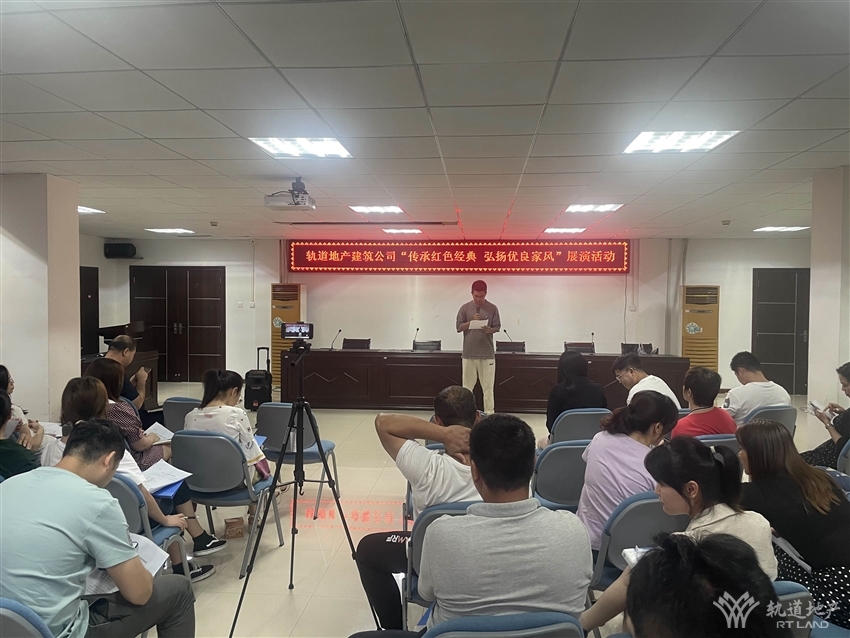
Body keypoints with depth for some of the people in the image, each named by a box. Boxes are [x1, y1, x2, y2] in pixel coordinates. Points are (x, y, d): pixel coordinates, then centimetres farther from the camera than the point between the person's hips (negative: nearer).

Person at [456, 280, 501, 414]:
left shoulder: (492, 308, 1)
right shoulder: (465, 308, 2)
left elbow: (497, 327, 2)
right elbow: (458, 327, 0)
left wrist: (489, 329, -19)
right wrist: (471, 321, -15)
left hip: (487, 353, 0)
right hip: (469, 353, 1)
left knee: (488, 386, 3)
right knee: (467, 385, 7)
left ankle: (489, 413, 9)